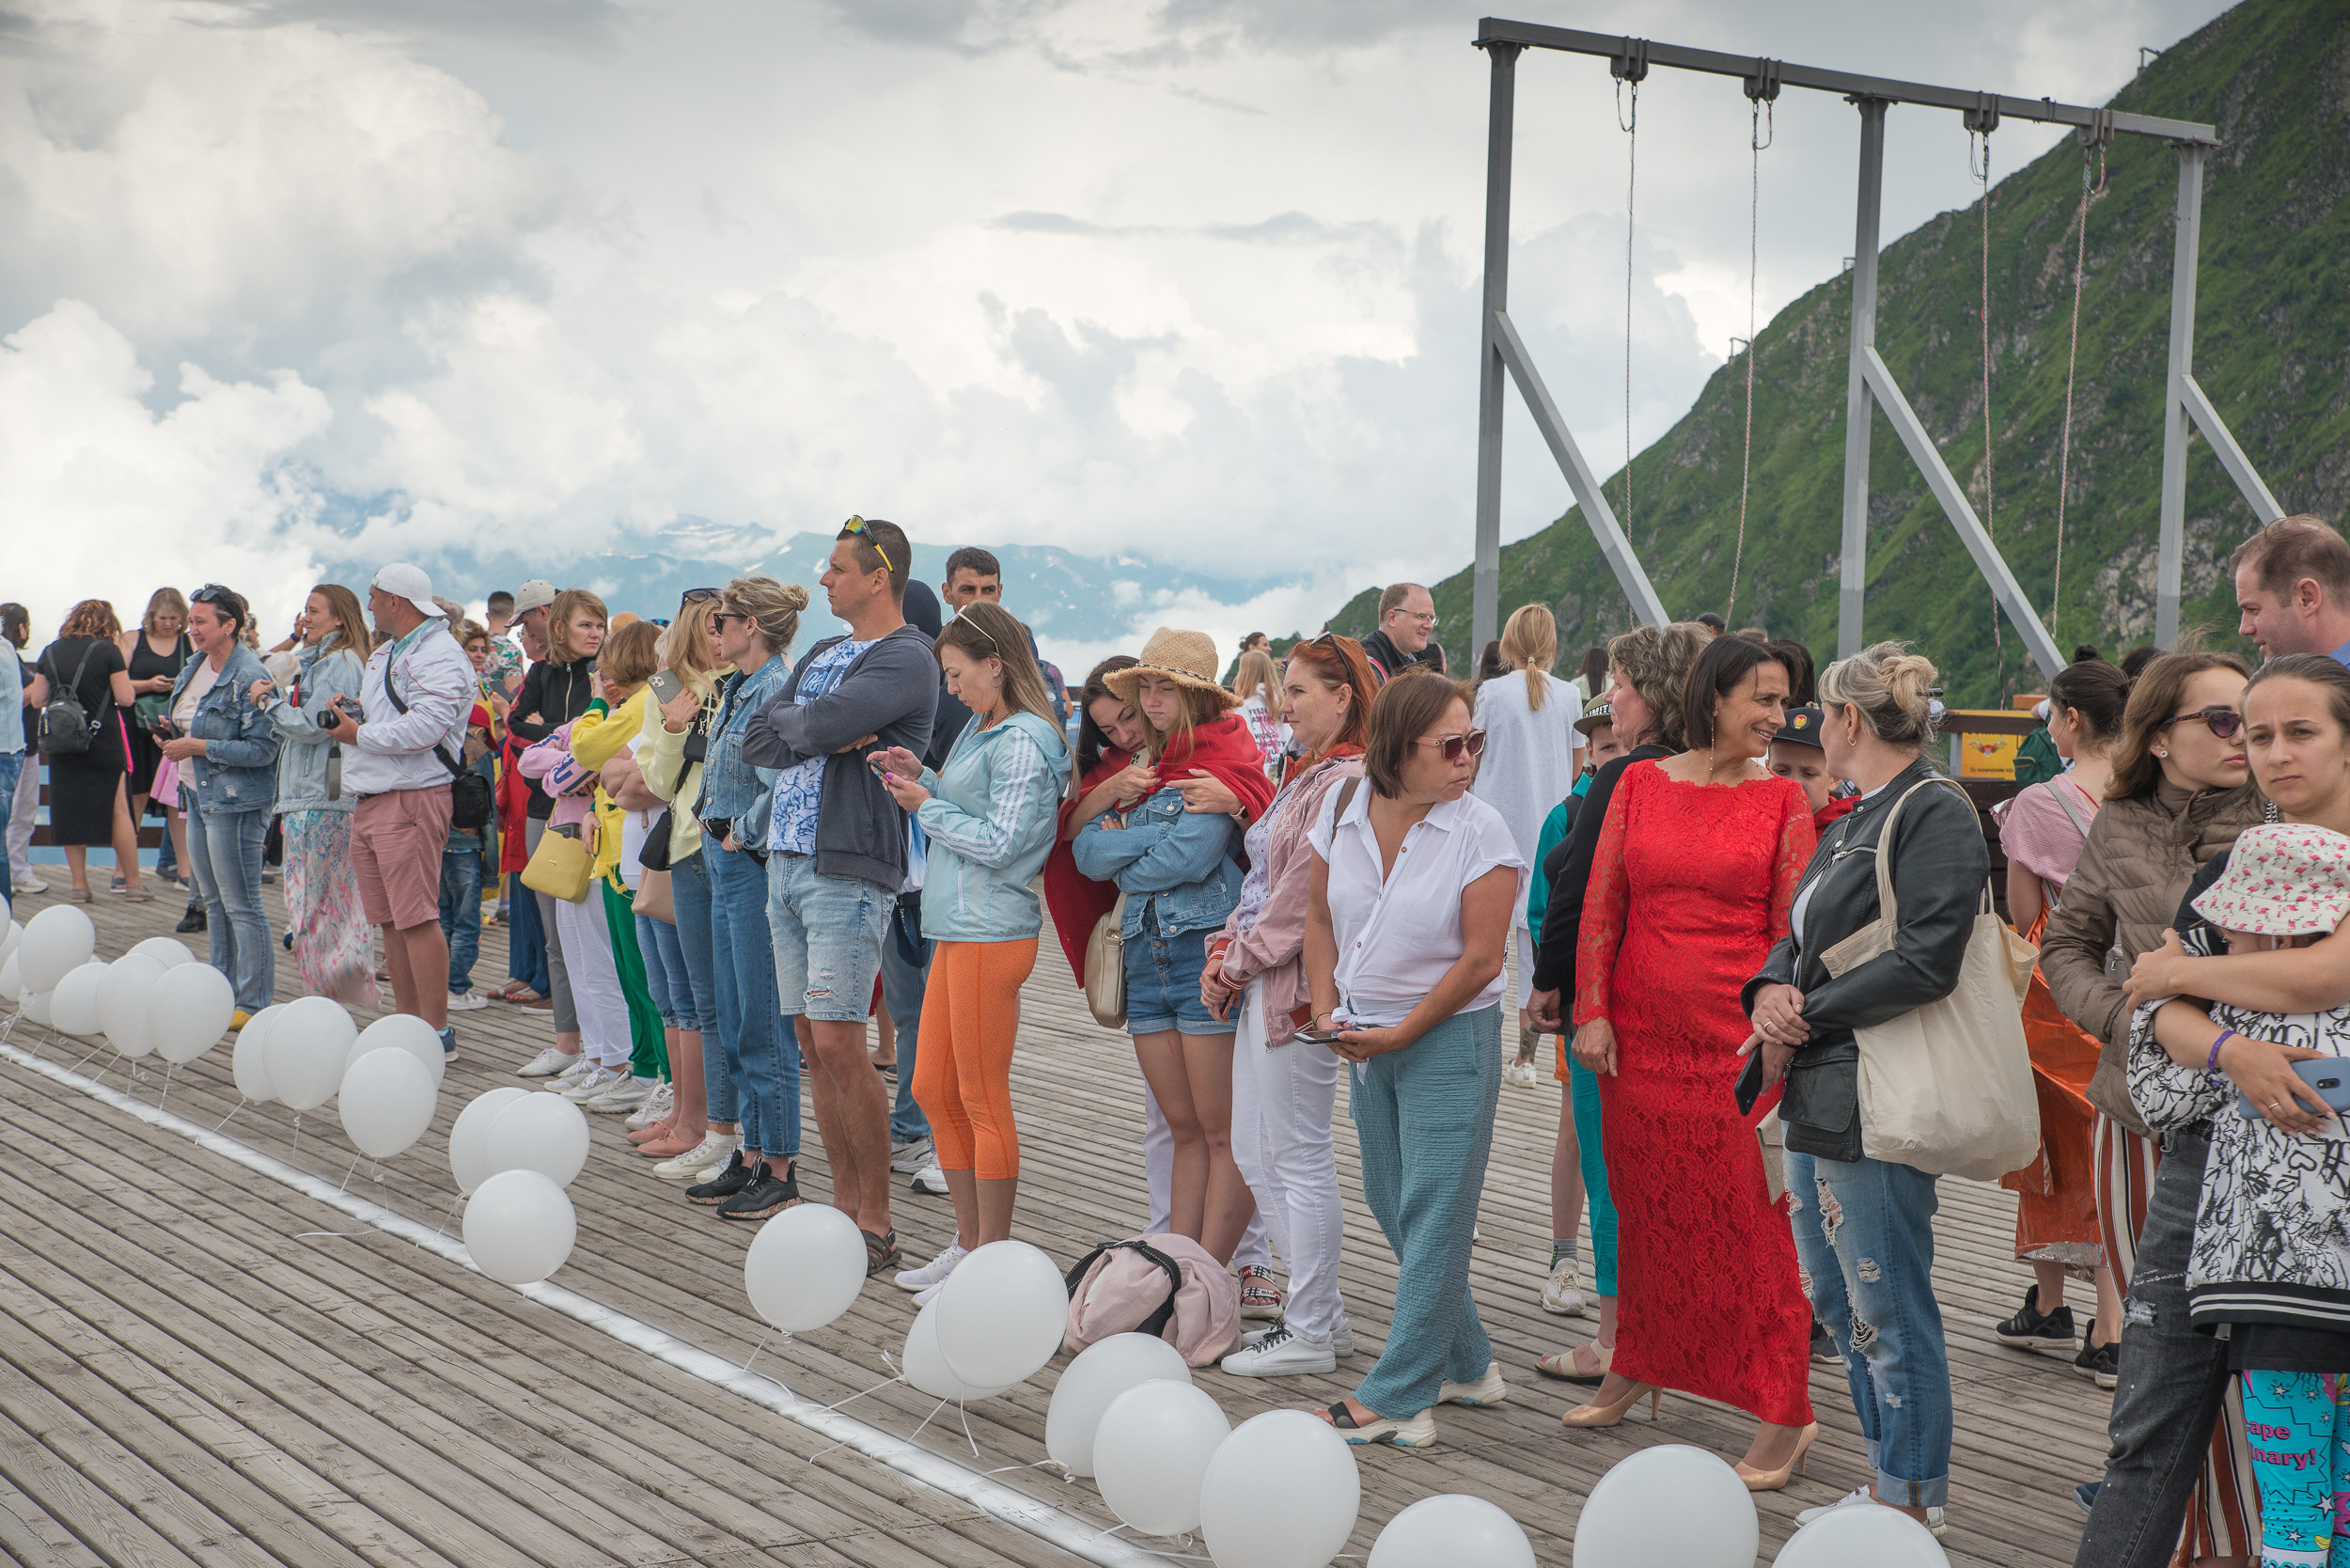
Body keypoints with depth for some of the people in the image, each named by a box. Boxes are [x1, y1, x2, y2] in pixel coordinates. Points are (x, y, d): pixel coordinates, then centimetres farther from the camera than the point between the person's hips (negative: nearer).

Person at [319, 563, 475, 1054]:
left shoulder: (440, 657, -11)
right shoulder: (384, 655, 22)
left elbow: (422, 730, -22)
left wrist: (359, 734, -11)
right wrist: (349, 712, 8)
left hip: (412, 800, -10)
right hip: (369, 801, 10)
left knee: (417, 918, -11)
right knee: (390, 921, 12)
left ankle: (437, 1032, -7)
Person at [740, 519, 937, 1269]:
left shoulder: (906, 659, -9)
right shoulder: (823, 654, 19)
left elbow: (822, 724, -22)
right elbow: (756, 741, 11)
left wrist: (790, 720, 0)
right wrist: (819, 735, -7)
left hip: (848, 871, -8)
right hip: (786, 862, 8)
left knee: (838, 1044, -11)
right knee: (813, 1044, 9)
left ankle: (876, 1223, -2)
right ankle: (845, 1200, 17)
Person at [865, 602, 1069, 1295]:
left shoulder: (1022, 741, -14)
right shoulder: (980, 729, 15)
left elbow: (998, 842, -19)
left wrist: (926, 806, -10)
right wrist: (921, 777, 8)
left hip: (992, 936, -10)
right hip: (957, 930, 10)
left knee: (983, 1102, -2)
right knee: (933, 1089, 15)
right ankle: (968, 1244, 25)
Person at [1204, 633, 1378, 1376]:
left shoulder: (1347, 783, -16)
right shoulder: (1304, 777, 16)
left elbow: (1304, 898, -18)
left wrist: (1240, 962, -10)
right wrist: (1226, 947, 6)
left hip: (1299, 988, -11)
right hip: (1264, 986, 11)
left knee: (1300, 1158, -2)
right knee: (1253, 1153, 14)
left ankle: (1310, 1333, 8)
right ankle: (1320, 1309, 24)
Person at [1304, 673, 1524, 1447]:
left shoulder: (1480, 831, -13)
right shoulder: (1343, 808, 0)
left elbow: (1481, 958, -14)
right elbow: (1320, 915, 11)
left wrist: (1401, 1034, -13)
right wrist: (1326, 1010, -1)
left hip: (1452, 1036, -6)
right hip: (1368, 1038, 6)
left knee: (1433, 1216, -4)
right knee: (1391, 1206, 13)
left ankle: (1396, 1399, 1)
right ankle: (1467, 1366, 29)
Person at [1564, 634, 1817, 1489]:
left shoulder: (1782, 801, 1)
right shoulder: (1640, 785, 5)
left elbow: (1794, 929, -2)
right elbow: (1601, 904, 6)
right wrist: (1592, 1011, -1)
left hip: (1737, 1040, -3)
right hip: (1641, 1034, 3)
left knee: (1747, 1217, -2)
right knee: (1644, 1202, 15)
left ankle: (1785, 1412, 6)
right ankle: (1636, 1366, 34)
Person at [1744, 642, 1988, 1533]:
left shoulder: (1936, 816, -13)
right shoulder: (1855, 822, 18)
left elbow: (1925, 964, -21)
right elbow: (1801, 937, 18)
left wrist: (1805, 1018, -14)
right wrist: (1771, 991, -5)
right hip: (1818, 1097, 10)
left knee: (1888, 1313, -2)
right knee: (1838, 1306, 17)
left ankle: (1914, 1513, 10)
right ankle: (1886, 1487, 29)